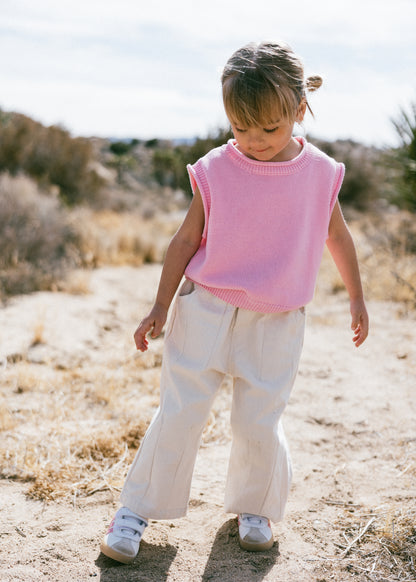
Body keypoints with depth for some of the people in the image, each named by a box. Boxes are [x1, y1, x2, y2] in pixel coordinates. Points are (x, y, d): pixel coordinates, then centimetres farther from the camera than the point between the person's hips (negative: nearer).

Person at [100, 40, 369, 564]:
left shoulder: (320, 172, -3)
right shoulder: (215, 170, -7)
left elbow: (338, 237, 12)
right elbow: (186, 239, 0)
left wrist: (356, 299, 19)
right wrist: (160, 307, 1)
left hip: (277, 322, 1)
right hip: (206, 307, 0)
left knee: (260, 423, 1)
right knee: (179, 412, 0)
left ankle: (254, 508, 28)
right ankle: (136, 508, 16)